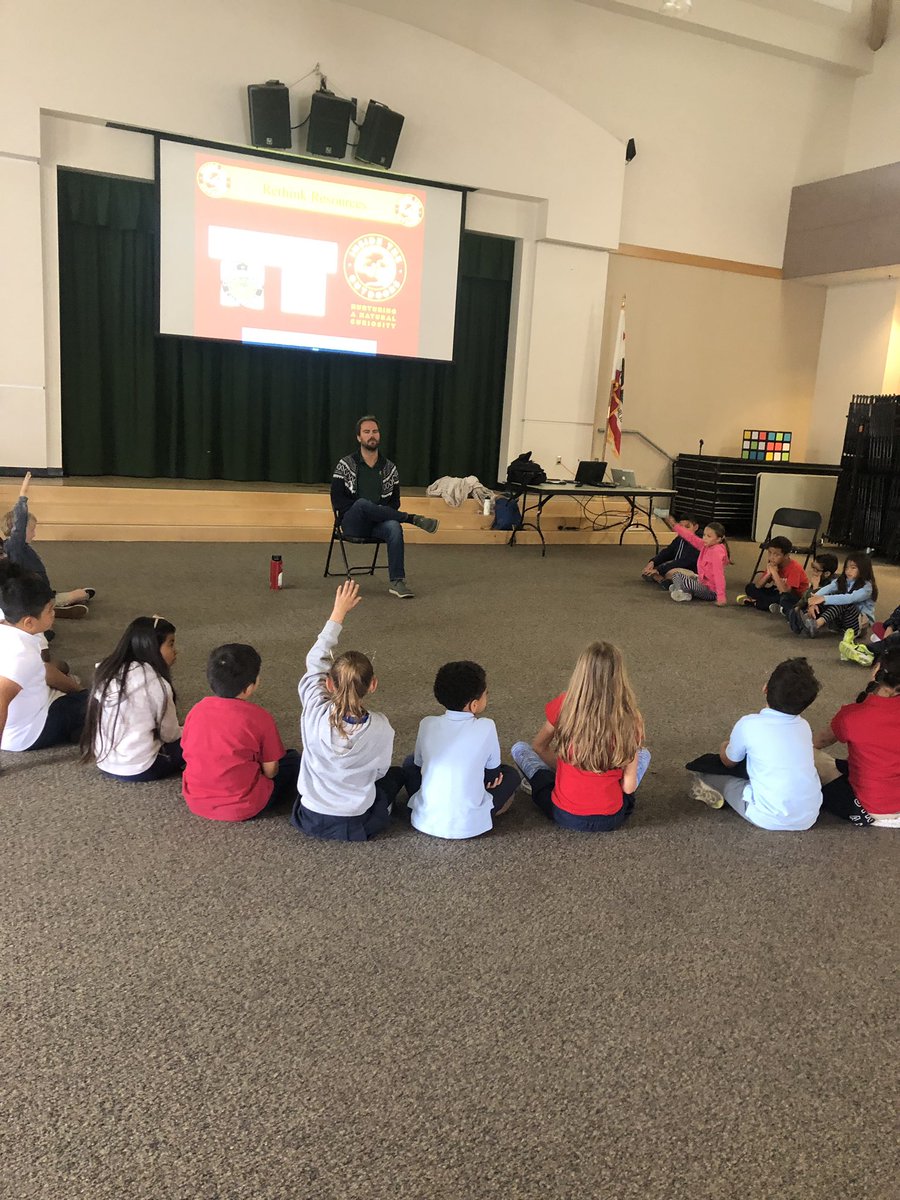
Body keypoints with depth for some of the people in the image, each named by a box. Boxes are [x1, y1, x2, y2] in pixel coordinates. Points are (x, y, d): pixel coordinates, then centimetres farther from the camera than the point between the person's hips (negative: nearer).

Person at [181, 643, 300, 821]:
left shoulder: (196, 710, -6)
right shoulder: (260, 718, -18)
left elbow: (188, 753, 6)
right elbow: (270, 771, -11)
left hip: (196, 803, 4)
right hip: (242, 808, -3)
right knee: (293, 759, 16)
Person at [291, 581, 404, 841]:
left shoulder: (315, 713, -21)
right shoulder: (380, 728, -22)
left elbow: (315, 660, -6)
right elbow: (380, 770, -3)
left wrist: (338, 612, 1)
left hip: (310, 819, 1)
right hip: (356, 825, -1)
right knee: (396, 774, 27)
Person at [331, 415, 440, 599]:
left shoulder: (390, 468, 11)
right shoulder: (346, 465, 3)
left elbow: (395, 501, 12)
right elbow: (337, 500, -3)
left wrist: (380, 513, -9)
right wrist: (365, 509, -13)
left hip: (379, 524, 2)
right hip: (353, 523, -2)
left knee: (394, 527, -34)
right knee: (362, 503, -36)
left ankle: (397, 581, -33)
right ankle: (413, 519, -25)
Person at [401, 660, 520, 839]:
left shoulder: (427, 724, -3)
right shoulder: (486, 727, -10)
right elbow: (493, 767, 6)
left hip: (426, 821, 2)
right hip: (469, 826, -1)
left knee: (410, 762, 27)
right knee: (511, 774, 19)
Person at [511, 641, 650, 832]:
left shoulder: (564, 705, -14)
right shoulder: (630, 717, -13)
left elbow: (539, 747, 4)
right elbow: (629, 786, -8)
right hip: (612, 819, 1)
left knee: (519, 748, 18)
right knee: (643, 754, 25)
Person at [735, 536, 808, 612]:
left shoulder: (794, 568, -26)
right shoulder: (772, 565, -8)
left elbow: (785, 591, -38)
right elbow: (758, 586, -10)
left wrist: (774, 572, -34)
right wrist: (768, 573, -27)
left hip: (796, 599, -6)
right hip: (779, 593, 6)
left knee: (786, 598, -41)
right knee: (750, 588, -5)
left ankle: (754, 603, -21)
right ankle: (773, 605, -18)